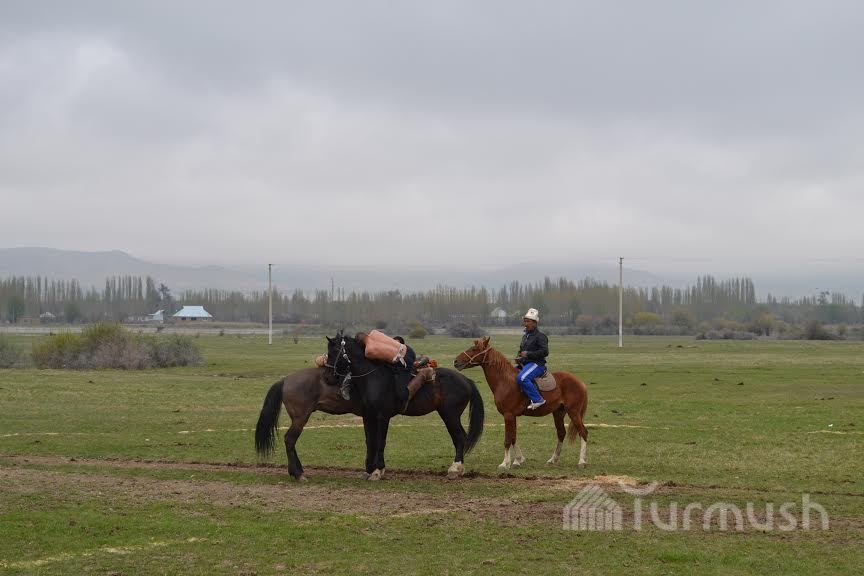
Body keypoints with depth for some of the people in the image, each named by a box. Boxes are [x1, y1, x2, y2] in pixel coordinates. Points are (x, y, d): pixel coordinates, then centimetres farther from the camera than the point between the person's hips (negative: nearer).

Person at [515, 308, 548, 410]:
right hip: (524, 364, 10)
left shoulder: (540, 336, -10)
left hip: (536, 364, -10)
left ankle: (537, 399, -28)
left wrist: (528, 354, -20)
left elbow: (545, 352, -19)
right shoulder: (525, 336, 18)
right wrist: (518, 357, 7)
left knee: (521, 378, -33)